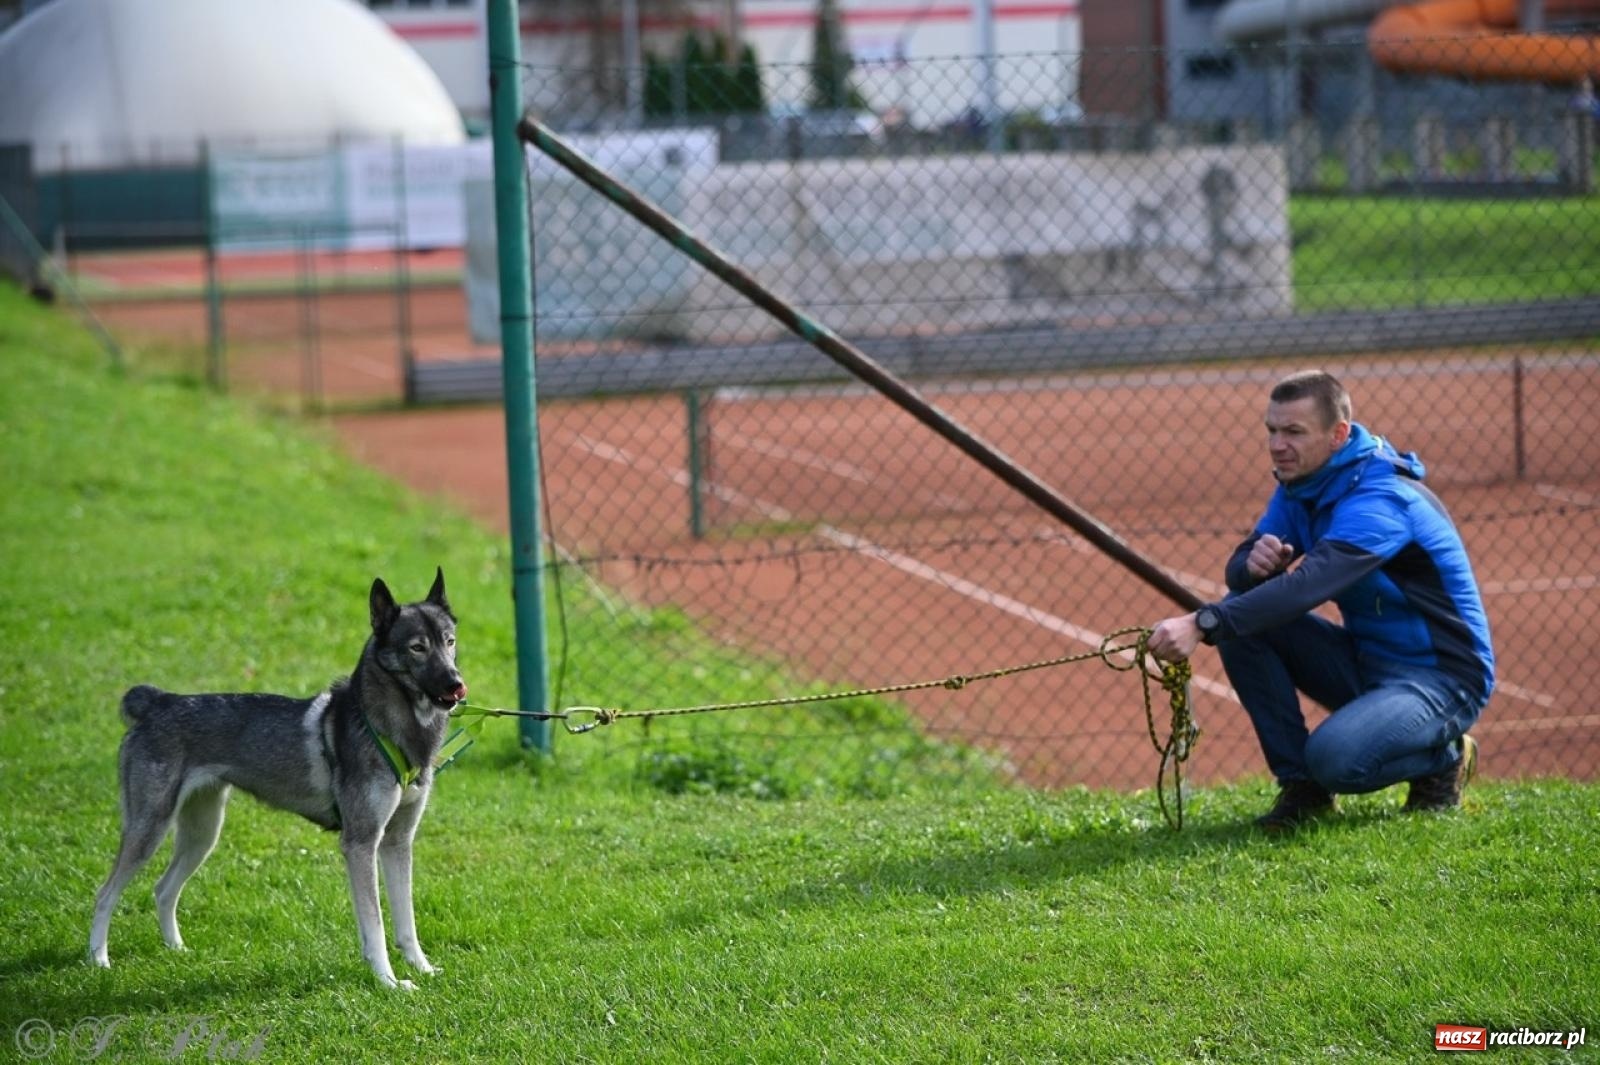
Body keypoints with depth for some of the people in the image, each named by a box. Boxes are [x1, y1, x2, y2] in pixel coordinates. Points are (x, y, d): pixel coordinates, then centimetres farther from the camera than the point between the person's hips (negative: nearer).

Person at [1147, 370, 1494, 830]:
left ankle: (1444, 756, 1)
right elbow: (1239, 572, 1)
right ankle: (1298, 786, -3)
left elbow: (1310, 584, -40)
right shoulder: (1299, 484, 2)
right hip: (1364, 662, 8)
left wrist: (1202, 625, -50)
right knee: (1241, 616, -11)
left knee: (1334, 758, -33)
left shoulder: (1379, 499, -25)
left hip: (1441, 676, -8)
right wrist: (1253, 564, -26)